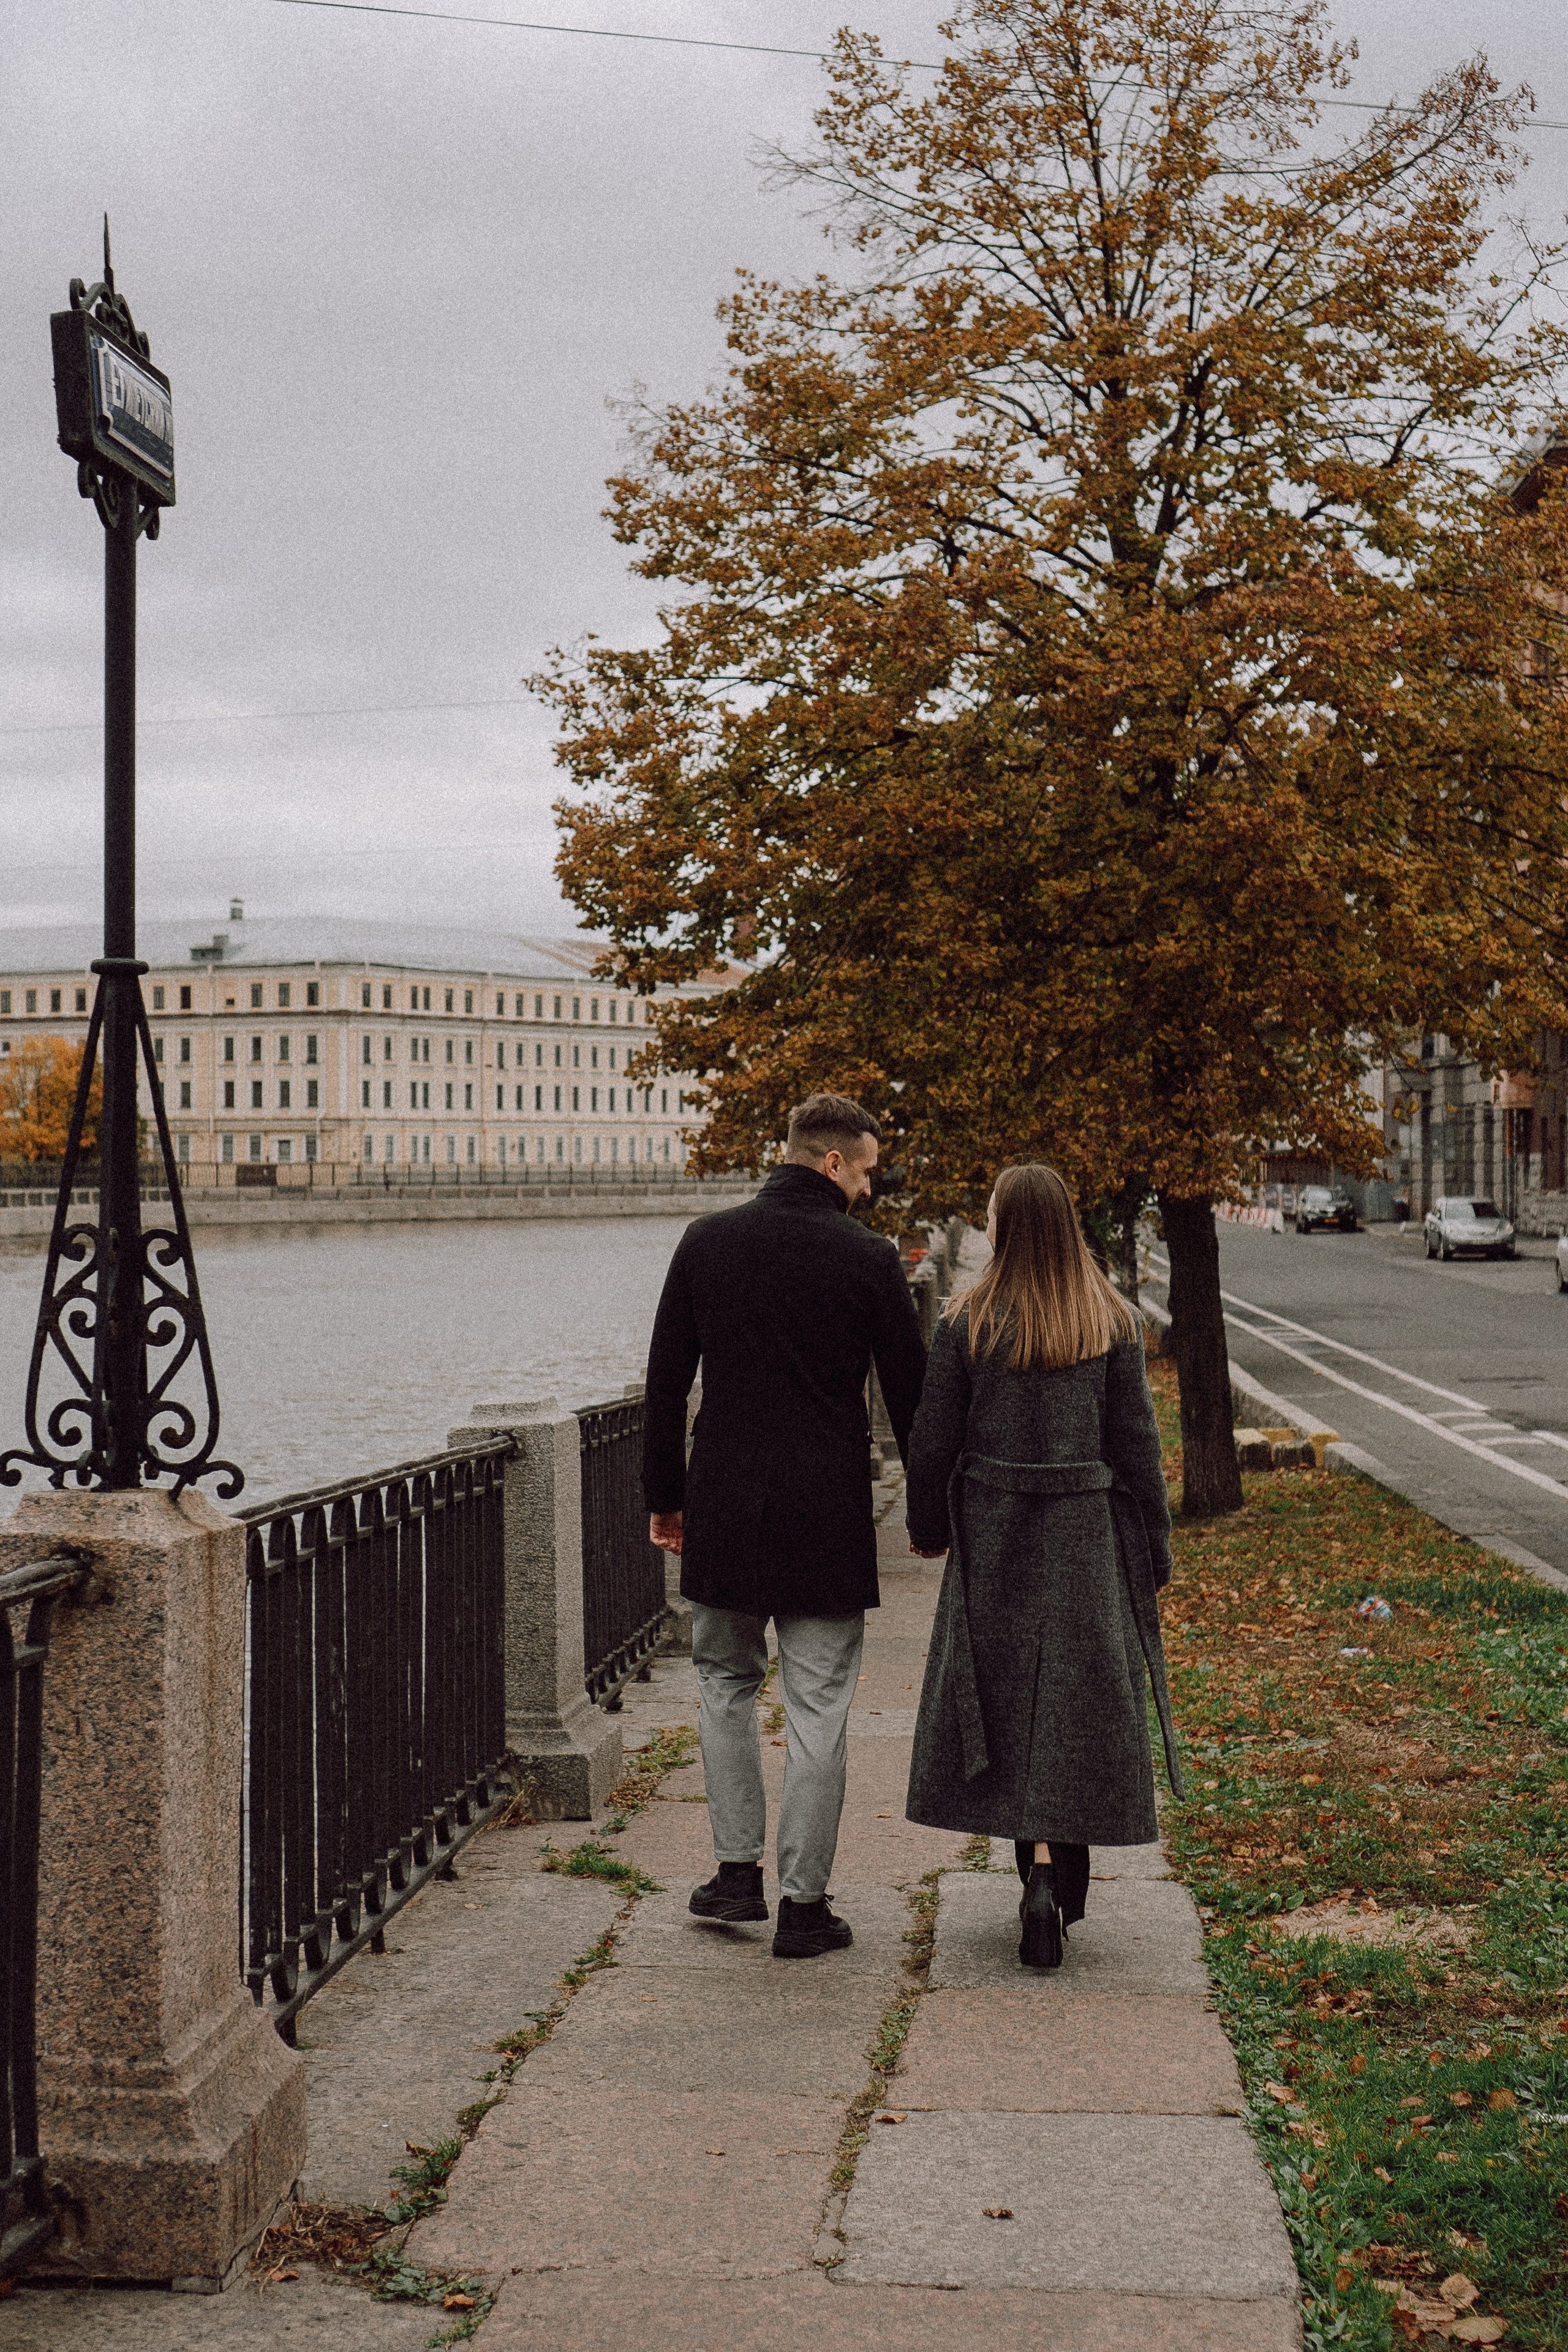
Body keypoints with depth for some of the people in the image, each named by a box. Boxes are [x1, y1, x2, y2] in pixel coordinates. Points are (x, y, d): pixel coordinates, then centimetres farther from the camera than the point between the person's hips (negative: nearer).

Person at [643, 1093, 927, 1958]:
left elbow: (666, 1382, 5)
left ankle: (738, 1871, 19)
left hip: (725, 1505, 3)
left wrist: (664, 1496, 14)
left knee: (726, 1681, 20)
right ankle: (803, 1904, 9)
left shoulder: (706, 1242, 2)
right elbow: (909, 1394, -1)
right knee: (817, 1708, 4)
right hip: (828, 1514, -2)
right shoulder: (868, 1258, -6)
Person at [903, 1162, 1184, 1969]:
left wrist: (927, 1526, 14)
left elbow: (933, 1440, -2)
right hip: (1086, 1538, 1)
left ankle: (1041, 1871, 4)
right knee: (1074, 1700, 7)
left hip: (992, 1535, 0)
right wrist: (1152, 1553, 8)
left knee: (1005, 1699, 9)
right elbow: (1136, 1445, 0)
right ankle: (1058, 1869, 1)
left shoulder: (969, 1322, -6)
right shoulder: (1112, 1323, -2)